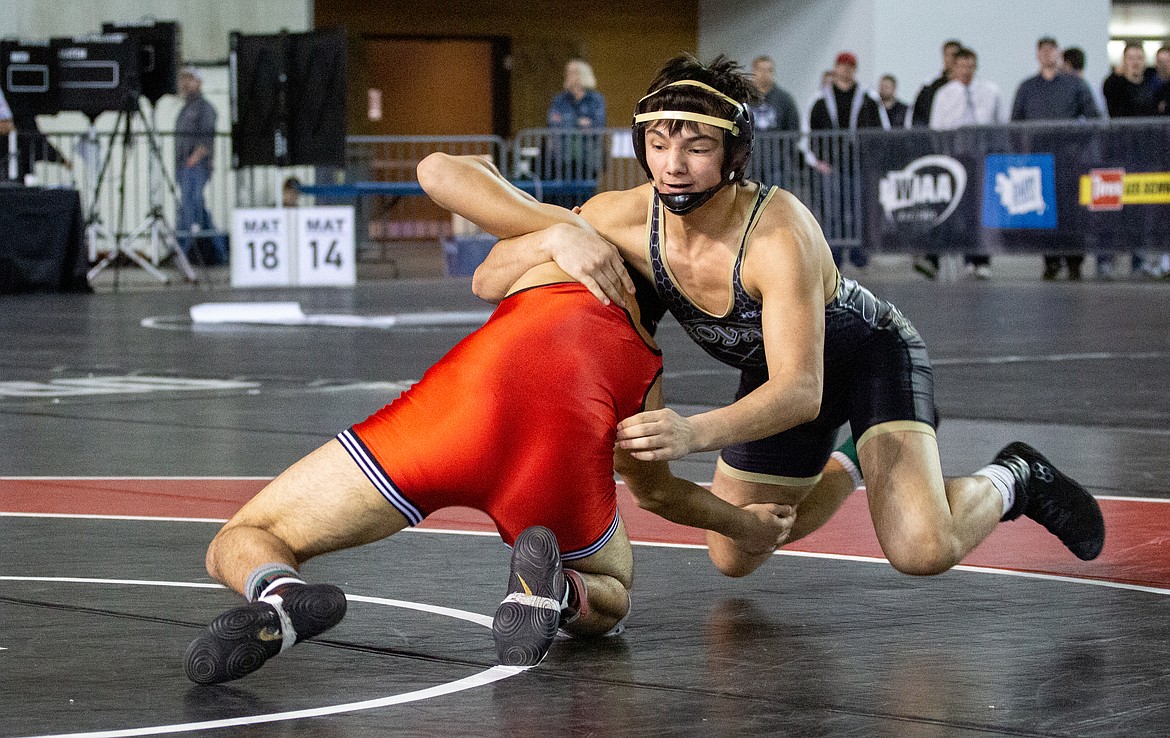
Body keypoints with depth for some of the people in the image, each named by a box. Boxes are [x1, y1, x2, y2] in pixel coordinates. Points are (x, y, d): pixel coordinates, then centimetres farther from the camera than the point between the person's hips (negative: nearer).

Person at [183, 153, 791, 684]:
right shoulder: (647, 373, 38)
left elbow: (437, 172, 26)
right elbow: (654, 490, 53)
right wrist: (745, 525, 68)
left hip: (458, 405, -1)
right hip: (566, 445, 2)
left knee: (240, 542, 15)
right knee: (609, 601, 35)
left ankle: (277, 597, -25)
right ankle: (555, 591, -4)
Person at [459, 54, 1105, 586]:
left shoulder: (781, 235, -39)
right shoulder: (626, 217, -25)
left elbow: (802, 391, -43)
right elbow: (488, 281, -20)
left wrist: (697, 433, -60)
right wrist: (556, 237, -42)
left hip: (873, 353, -5)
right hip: (773, 375, 6)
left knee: (922, 551, -26)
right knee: (733, 559, 16)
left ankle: (1011, 481, 7)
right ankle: (834, 474, 43)